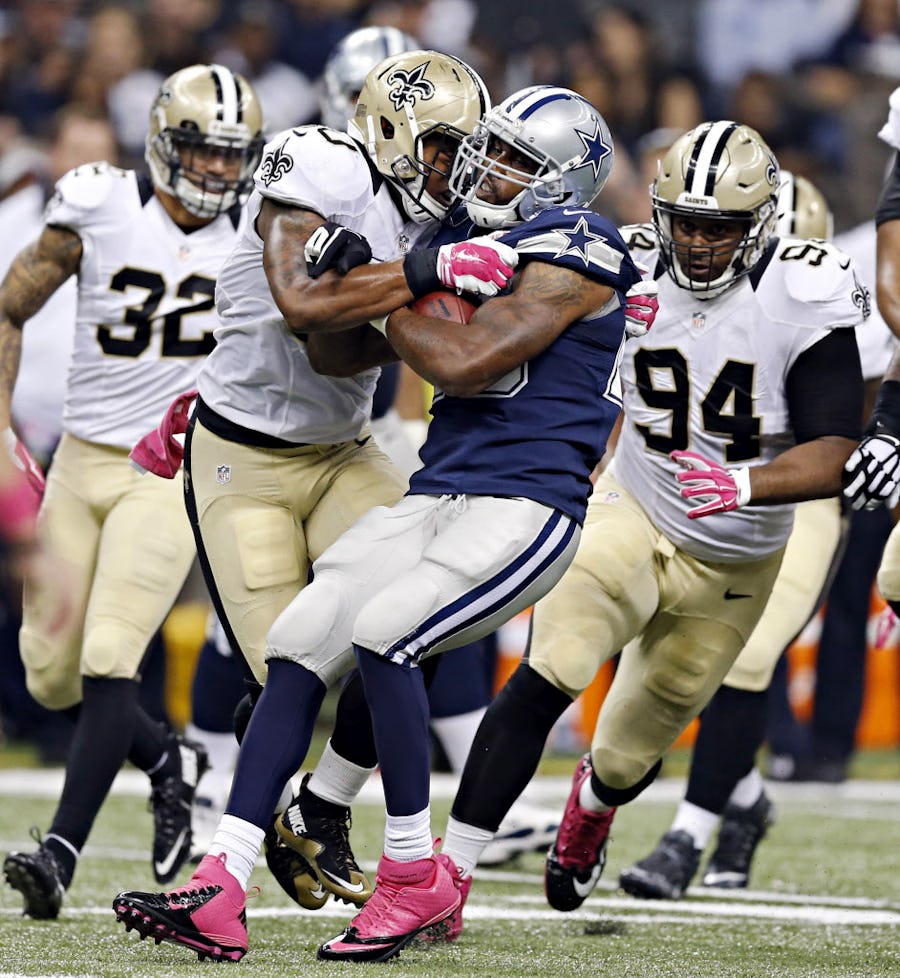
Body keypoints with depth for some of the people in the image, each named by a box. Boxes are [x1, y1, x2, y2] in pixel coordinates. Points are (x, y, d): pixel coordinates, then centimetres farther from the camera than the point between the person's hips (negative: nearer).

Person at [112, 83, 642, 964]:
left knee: (381, 632, -27)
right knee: (299, 644, -6)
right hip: (436, 496, 8)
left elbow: (461, 363, -17)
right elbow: (341, 355, 23)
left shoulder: (570, 250, -9)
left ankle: (416, 878, -10)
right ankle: (217, 897, -9)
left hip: (528, 505, -8)